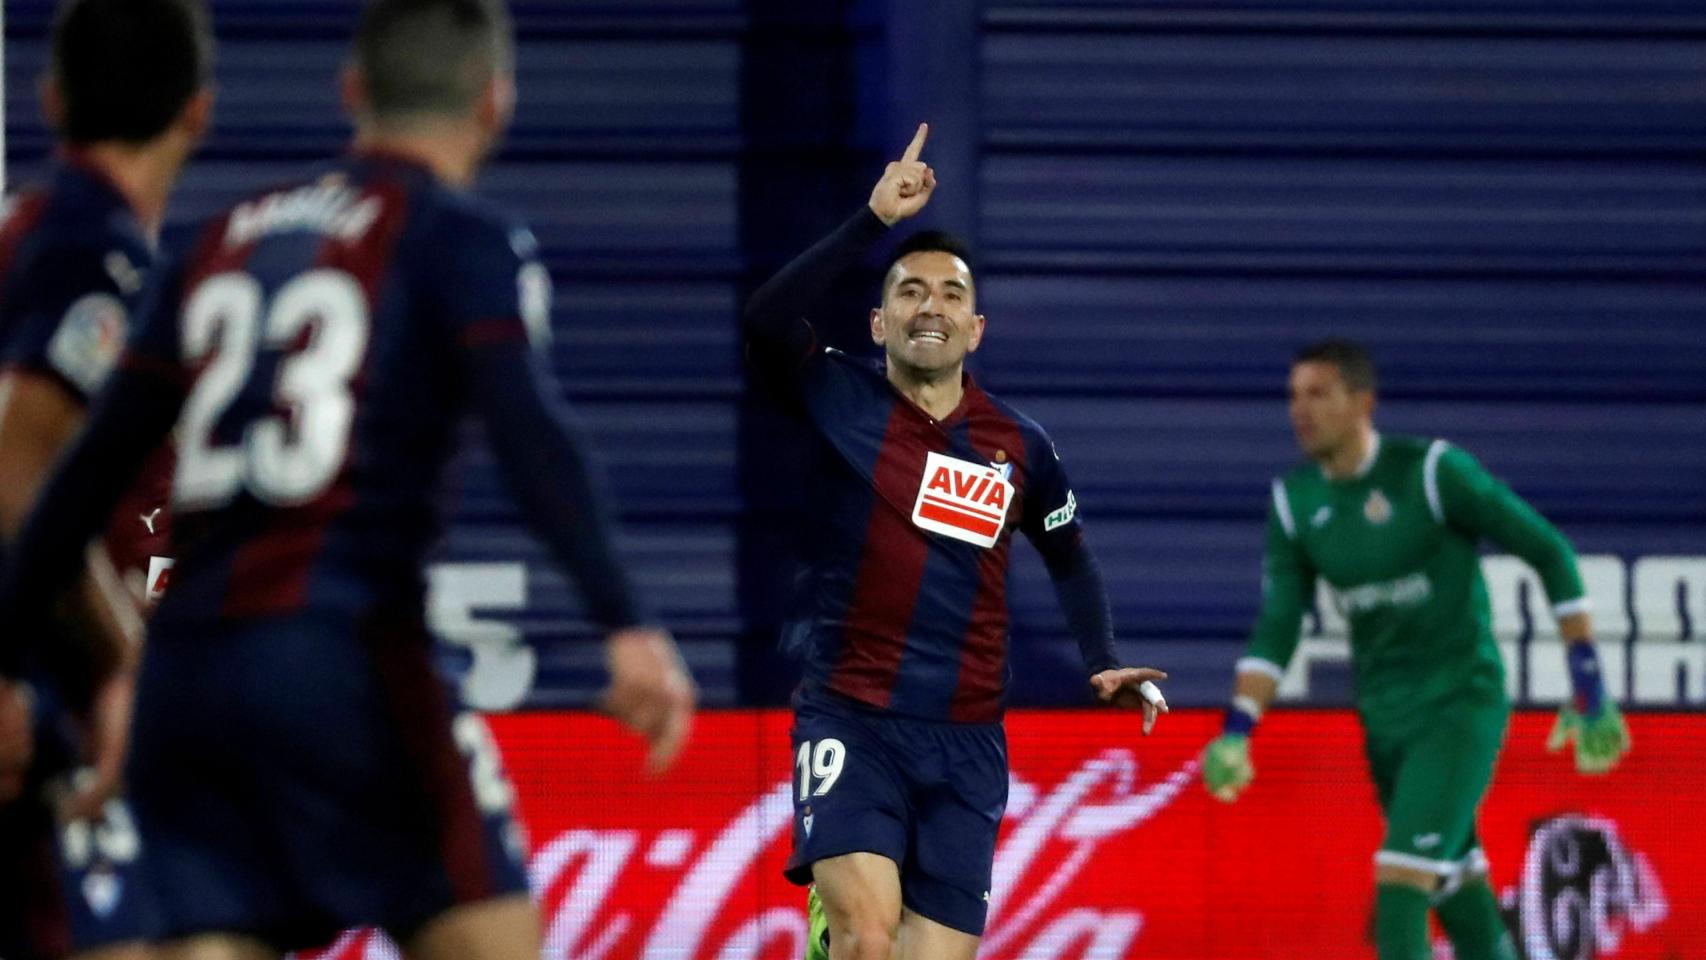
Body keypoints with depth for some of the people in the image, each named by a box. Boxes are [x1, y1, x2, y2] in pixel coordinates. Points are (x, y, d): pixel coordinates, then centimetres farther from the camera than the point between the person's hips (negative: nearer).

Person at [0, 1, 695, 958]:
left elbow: (98, 461, 19)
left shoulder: (227, 241, 19)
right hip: (342, 654, -6)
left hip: (185, 664, 6)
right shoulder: (467, 240, 3)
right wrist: (627, 626, -20)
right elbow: (530, 430, -13)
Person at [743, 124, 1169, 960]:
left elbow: (1069, 559, 24)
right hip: (850, 719, -3)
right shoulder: (842, 402, 0)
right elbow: (766, 321, -20)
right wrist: (873, 223, -24)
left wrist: (1102, 663, 8)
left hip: (963, 741, 3)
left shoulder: (1019, 447, 8)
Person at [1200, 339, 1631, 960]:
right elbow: (1276, 629, 1)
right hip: (1385, 716, 7)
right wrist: (1234, 737, -14)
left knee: (1398, 885, -20)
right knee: (1458, 895, 16)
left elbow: (1549, 552, -11)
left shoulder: (1432, 471, -18)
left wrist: (1589, 691, -12)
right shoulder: (1296, 500, -1)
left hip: (1463, 705, -6)